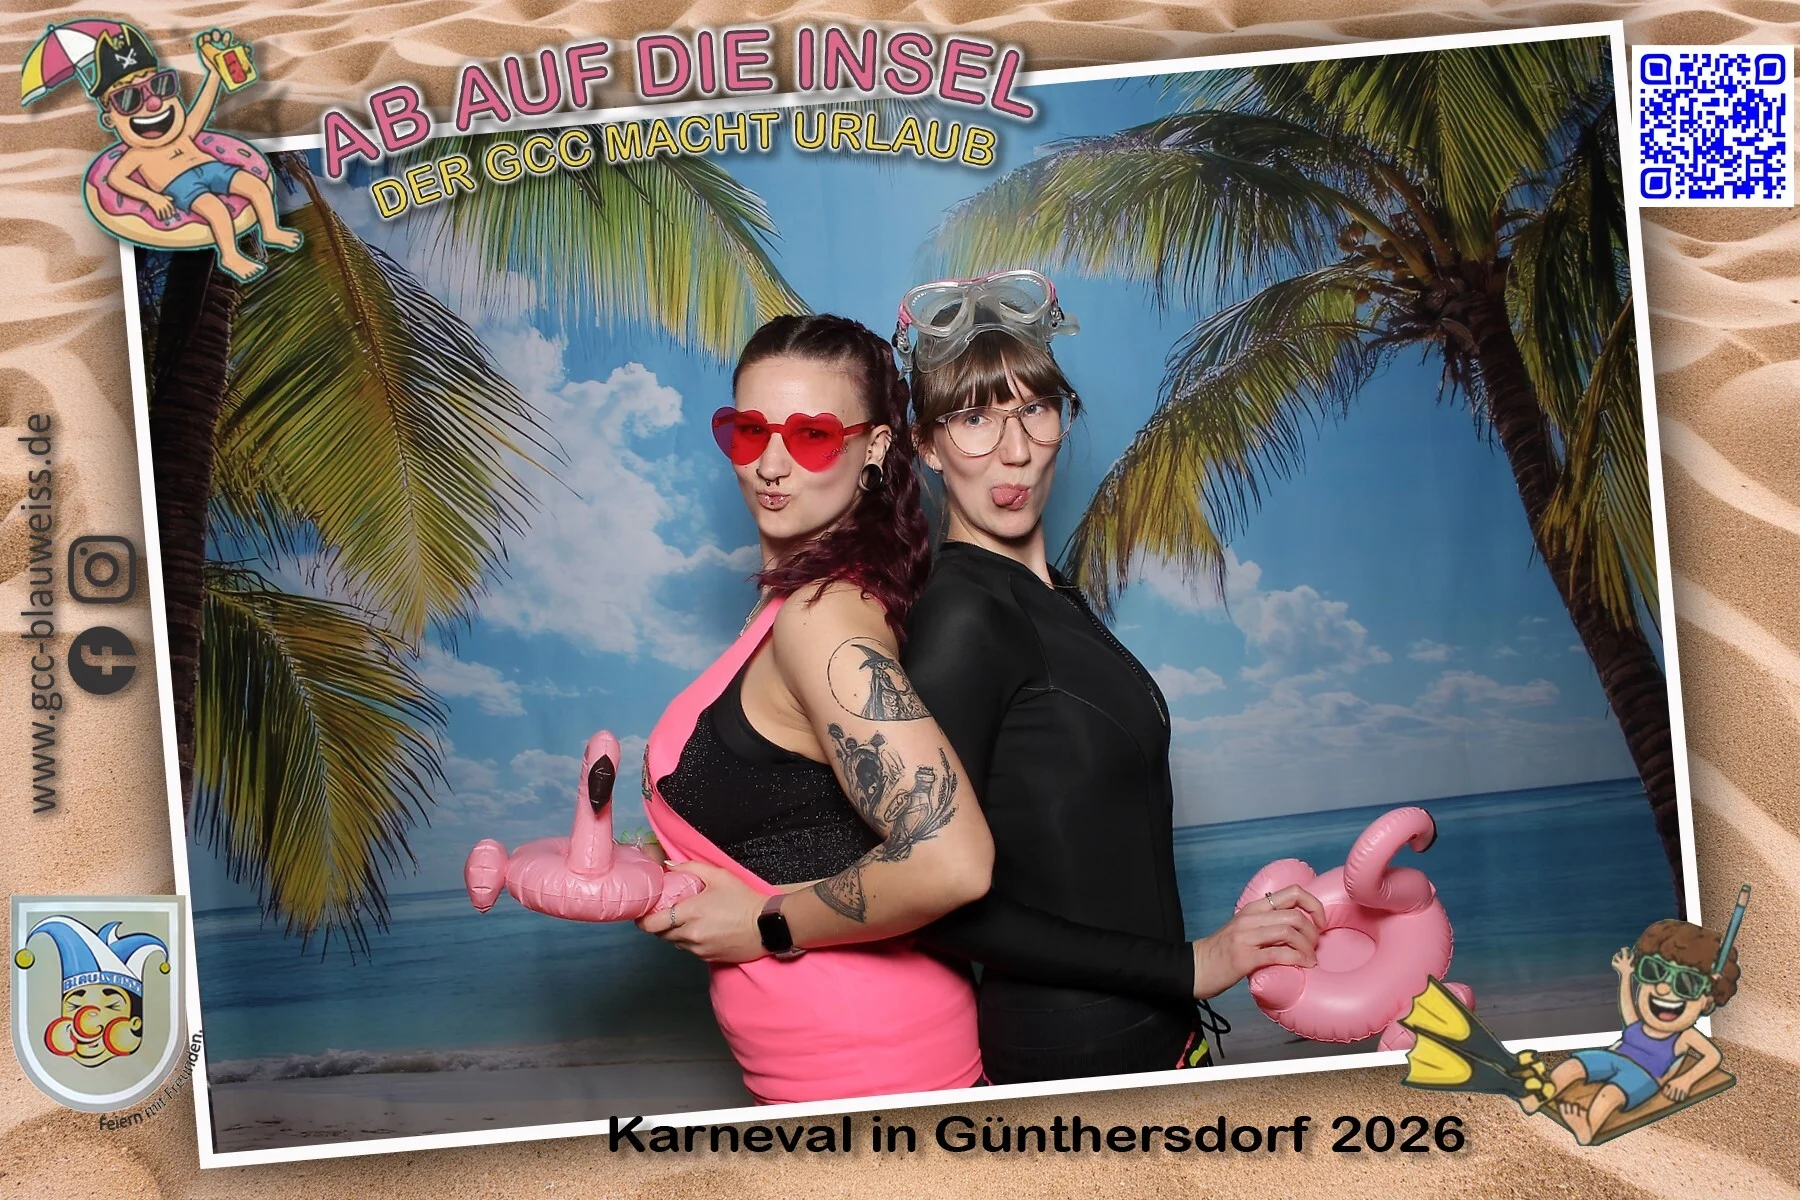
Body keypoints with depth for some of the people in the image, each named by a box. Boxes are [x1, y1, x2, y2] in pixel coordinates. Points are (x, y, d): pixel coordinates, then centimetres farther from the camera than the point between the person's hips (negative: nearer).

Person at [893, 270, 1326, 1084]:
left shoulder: (1047, 597, 10)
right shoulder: (962, 618, -16)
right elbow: (939, 902, -20)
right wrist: (1188, 967, -17)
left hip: (1150, 1034, 8)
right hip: (1072, 1059, -8)